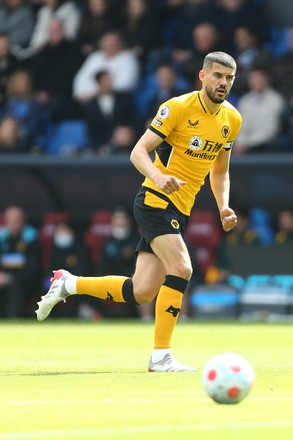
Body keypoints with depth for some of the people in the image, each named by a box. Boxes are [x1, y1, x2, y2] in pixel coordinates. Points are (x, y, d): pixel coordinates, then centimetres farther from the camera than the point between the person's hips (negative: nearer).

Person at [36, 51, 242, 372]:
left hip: (179, 211, 7)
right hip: (155, 201, -7)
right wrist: (158, 177, -32)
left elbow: (220, 170, 22)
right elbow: (138, 152, -13)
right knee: (180, 268, -24)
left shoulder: (232, 120, 9)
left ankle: (68, 283, 22)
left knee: (142, 293, 2)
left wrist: (223, 206, 5)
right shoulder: (178, 107, -12)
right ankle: (160, 356, -16)